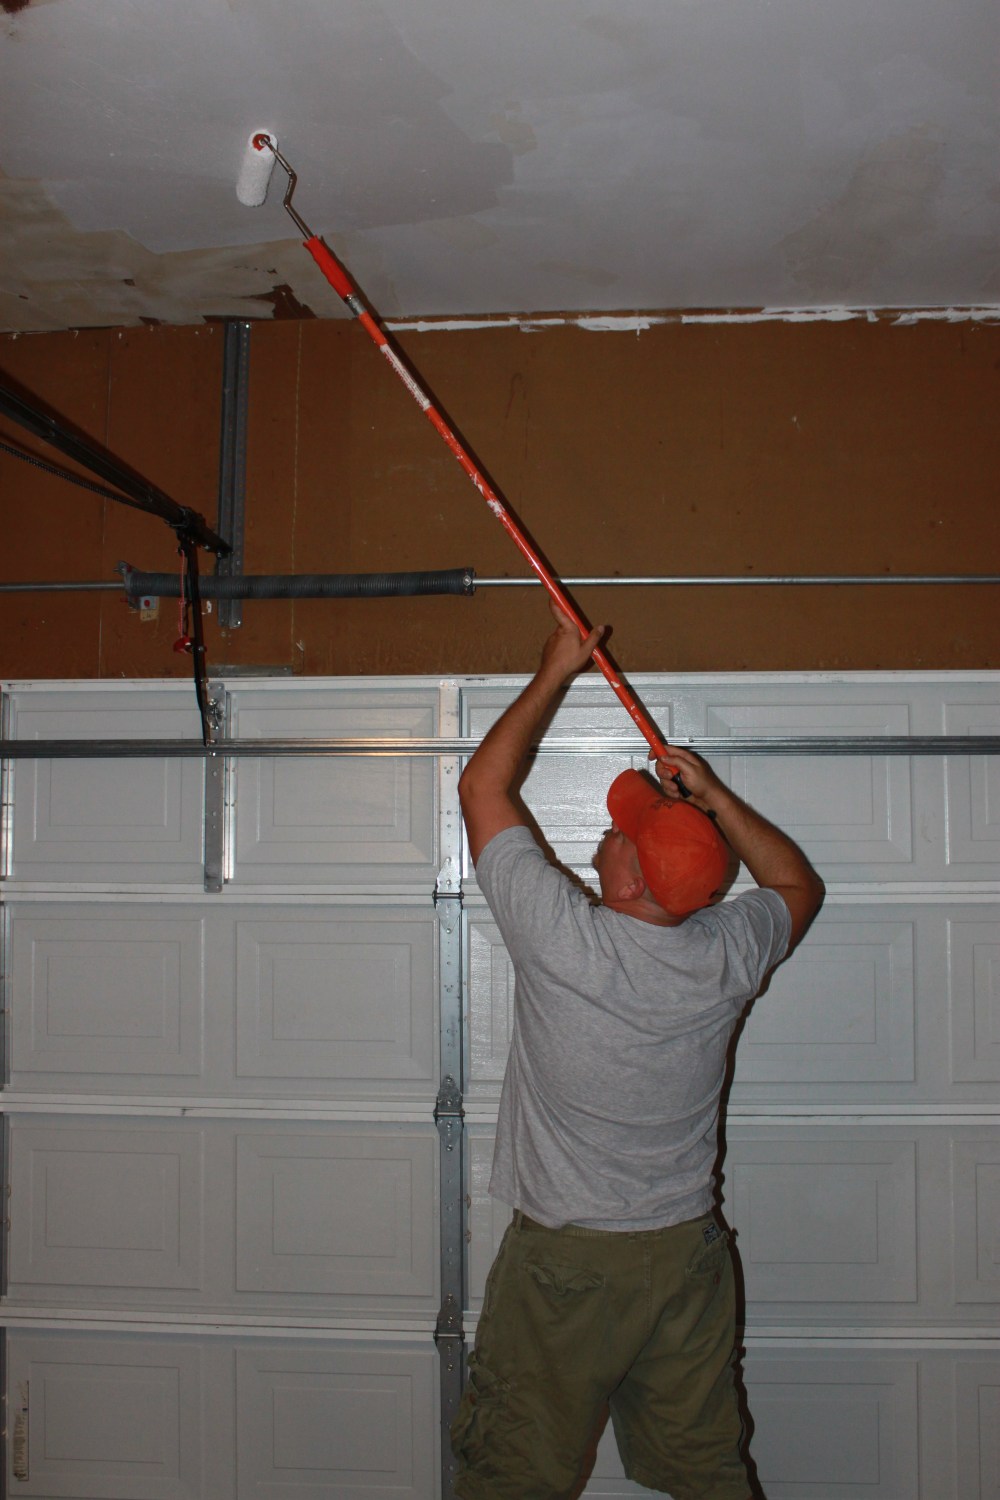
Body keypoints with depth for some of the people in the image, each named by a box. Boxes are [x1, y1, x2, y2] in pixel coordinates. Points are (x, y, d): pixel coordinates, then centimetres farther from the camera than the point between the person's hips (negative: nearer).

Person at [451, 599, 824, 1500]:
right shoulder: (728, 957, -11)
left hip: (563, 1263, -4)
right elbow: (800, 886, 14)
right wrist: (716, 798, 7)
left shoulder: (563, 938, -22)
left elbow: (484, 788, -7)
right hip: (687, 1257, 4)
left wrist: (554, 674, 1)